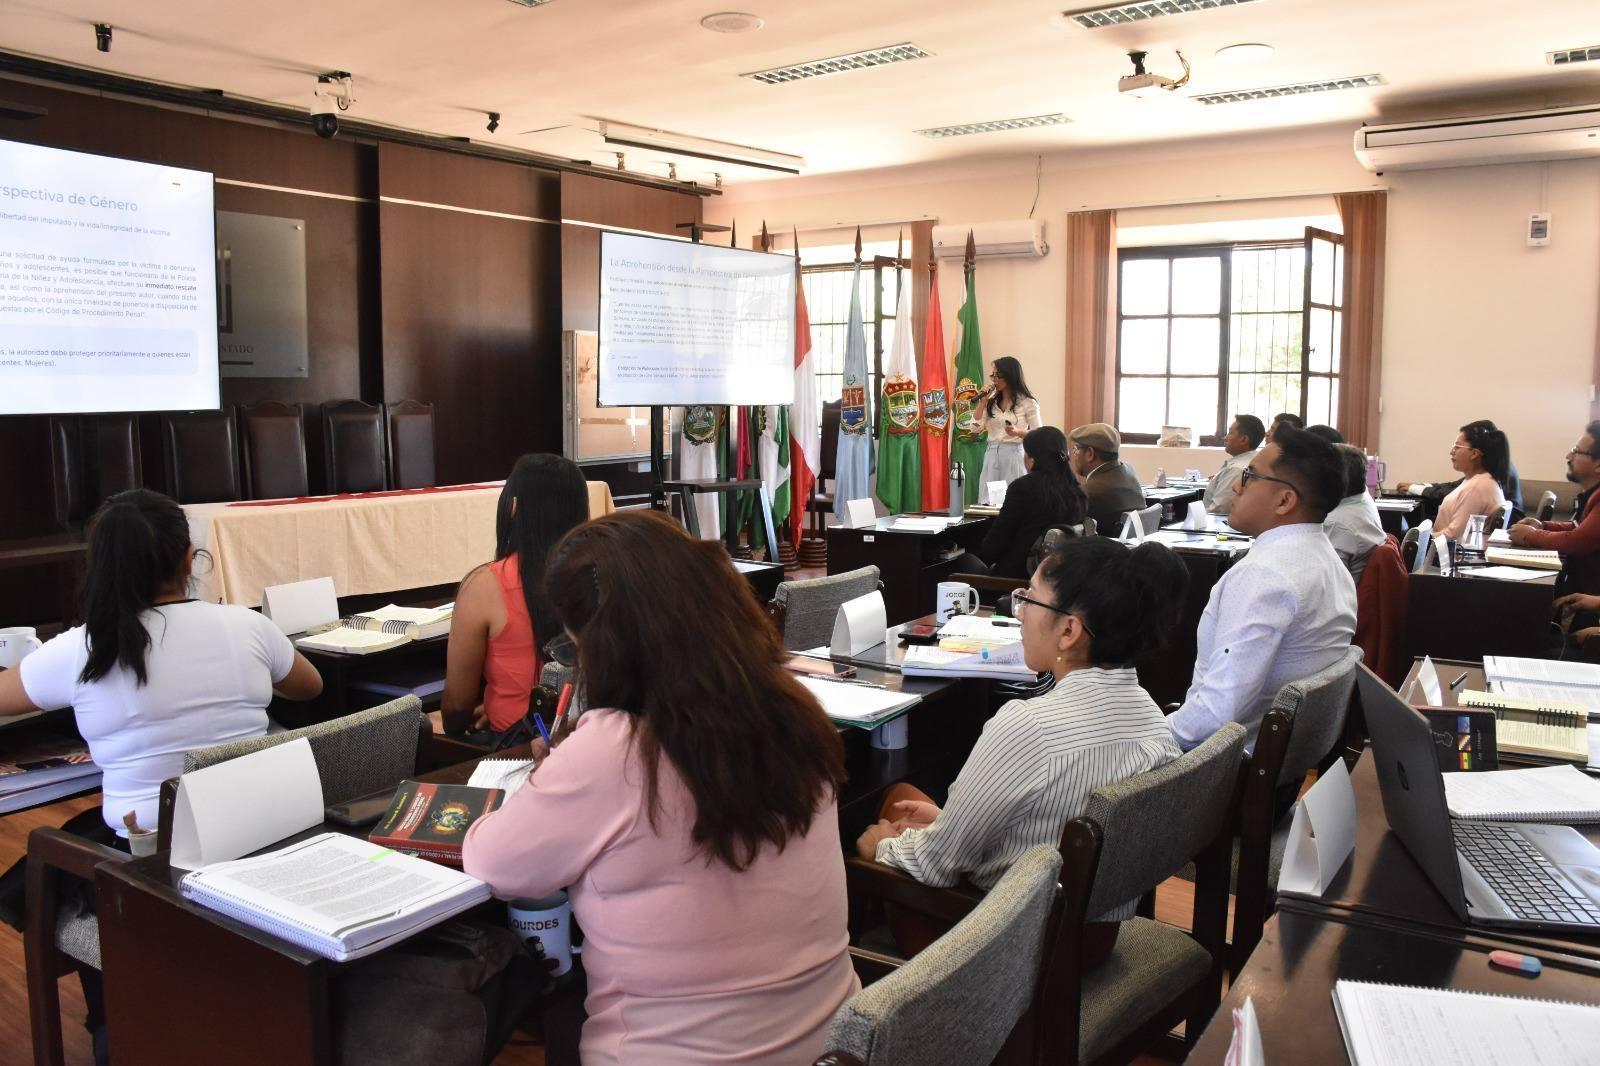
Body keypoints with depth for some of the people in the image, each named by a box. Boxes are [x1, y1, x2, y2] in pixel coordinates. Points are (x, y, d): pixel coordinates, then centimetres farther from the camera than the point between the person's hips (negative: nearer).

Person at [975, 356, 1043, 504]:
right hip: (991, 456, 4)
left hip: (1014, 455, -4)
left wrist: (1018, 432, -23)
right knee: (988, 503, 3)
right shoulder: (991, 402, 10)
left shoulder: (1028, 403, -3)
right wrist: (982, 401, 1)